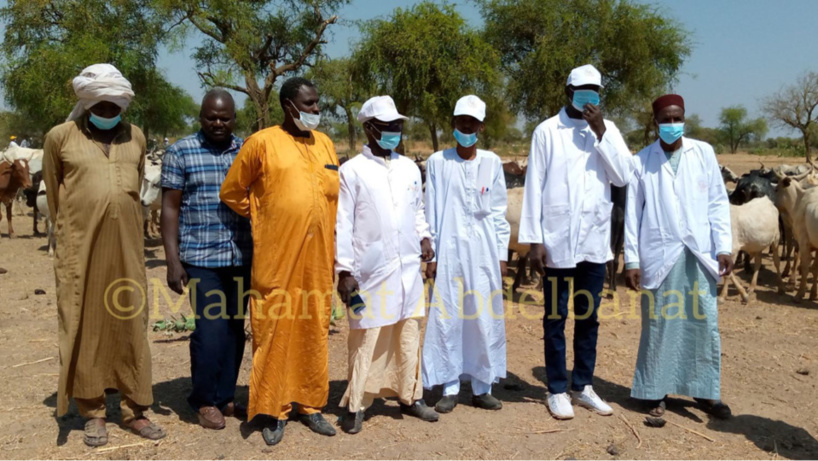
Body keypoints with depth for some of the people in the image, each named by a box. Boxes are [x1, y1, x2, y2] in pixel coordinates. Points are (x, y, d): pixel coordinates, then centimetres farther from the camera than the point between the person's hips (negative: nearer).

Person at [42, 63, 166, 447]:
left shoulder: (135, 137, 8)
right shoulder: (60, 136, -1)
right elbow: (53, 192, 8)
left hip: (126, 246, 3)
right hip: (81, 247, -2)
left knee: (131, 325, 6)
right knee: (84, 326, 4)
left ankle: (135, 409, 16)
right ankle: (93, 412, 16)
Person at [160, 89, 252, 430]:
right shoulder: (180, 152, 0)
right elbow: (170, 208, -2)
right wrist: (172, 260, -9)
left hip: (242, 258, 4)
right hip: (201, 257, -4)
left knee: (235, 329, 9)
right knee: (211, 329, -4)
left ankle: (225, 397, 23)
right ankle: (205, 401, 14)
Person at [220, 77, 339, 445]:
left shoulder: (325, 143, 12)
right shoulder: (262, 142, -3)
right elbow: (231, 192, 3)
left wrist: (335, 247, 11)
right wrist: (263, 220, 7)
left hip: (318, 257, 5)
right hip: (277, 258, -4)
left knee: (315, 332, 10)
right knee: (274, 333, 3)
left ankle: (310, 405, 23)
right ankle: (275, 410, 16)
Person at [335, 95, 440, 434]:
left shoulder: (410, 168, 10)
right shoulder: (352, 171, -4)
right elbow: (342, 225, -6)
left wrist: (424, 235, 1)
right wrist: (344, 270, -10)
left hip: (408, 267, 5)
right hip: (370, 271, -5)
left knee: (409, 334, 11)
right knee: (365, 339, 1)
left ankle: (410, 397, 24)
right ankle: (355, 405, 13)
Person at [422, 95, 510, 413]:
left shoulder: (492, 163, 6)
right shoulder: (437, 162, 2)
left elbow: (498, 213, 8)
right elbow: (431, 213, 3)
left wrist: (502, 255, 5)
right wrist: (430, 255, -1)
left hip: (484, 254, 1)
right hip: (449, 252, -1)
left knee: (485, 319, 4)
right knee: (447, 319, 1)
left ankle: (481, 387, 16)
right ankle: (450, 388, 13)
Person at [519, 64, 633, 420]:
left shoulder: (608, 130, 7)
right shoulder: (547, 131, -2)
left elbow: (623, 177, -4)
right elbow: (534, 186, -4)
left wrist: (601, 132, -12)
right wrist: (533, 239, -8)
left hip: (594, 241, 3)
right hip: (556, 241, -3)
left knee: (589, 317, 12)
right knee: (556, 317, 7)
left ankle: (583, 386, 26)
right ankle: (557, 390, 18)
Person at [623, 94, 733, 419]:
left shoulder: (703, 153, 5)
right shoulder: (641, 161, 1)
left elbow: (718, 202, 5)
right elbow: (632, 213, 1)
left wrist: (724, 247, -2)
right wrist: (631, 260, -3)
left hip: (700, 255, 2)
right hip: (660, 256, -2)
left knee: (705, 323, 6)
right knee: (659, 325, 4)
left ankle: (705, 391, 20)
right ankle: (655, 393, 16)